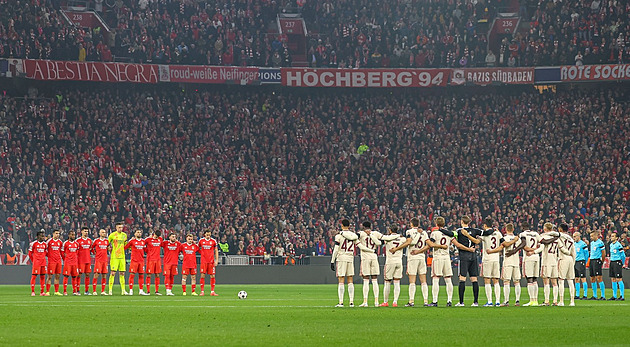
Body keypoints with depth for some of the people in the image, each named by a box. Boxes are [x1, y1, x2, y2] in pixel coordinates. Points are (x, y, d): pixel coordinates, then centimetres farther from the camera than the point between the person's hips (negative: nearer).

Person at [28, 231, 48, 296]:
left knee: (43, 276, 5)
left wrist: (42, 258, 11)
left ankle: (42, 292, 10)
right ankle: (32, 291, -4)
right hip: (36, 261, -5)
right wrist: (33, 261, 4)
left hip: (43, 261, 5)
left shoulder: (45, 244, 9)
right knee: (34, 276, -6)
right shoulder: (34, 243, -5)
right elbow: (30, 253, 1)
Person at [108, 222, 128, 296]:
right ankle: (110, 290, -6)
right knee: (113, 273, -8)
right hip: (114, 256, -5)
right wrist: (110, 248, -7)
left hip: (122, 256, 5)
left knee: (122, 273, 6)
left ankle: (123, 290, 9)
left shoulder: (124, 235, 12)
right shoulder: (112, 235, -4)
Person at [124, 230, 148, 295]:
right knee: (132, 275, -6)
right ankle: (131, 290, -2)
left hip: (141, 260, 4)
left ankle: (141, 290, 9)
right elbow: (124, 247, -2)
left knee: (141, 275, 4)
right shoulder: (132, 241, -1)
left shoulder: (143, 241, 12)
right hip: (134, 261, -4)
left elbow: (146, 250, 21)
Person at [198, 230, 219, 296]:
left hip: (211, 261, 0)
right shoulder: (201, 240, 4)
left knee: (212, 276, -2)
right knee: (203, 275, -4)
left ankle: (212, 291, 3)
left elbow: (216, 251, 6)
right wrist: (202, 253, 5)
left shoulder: (213, 241, 2)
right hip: (203, 261, 0)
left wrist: (216, 260, -1)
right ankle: (202, 291, 1)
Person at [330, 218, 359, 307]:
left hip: (341, 258, -4)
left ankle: (341, 302, -8)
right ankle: (351, 302, 4)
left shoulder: (339, 235, -4)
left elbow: (336, 250, -6)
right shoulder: (354, 235, 7)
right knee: (350, 282, 8)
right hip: (350, 258, 4)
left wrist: (332, 261, -3)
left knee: (341, 282, -4)